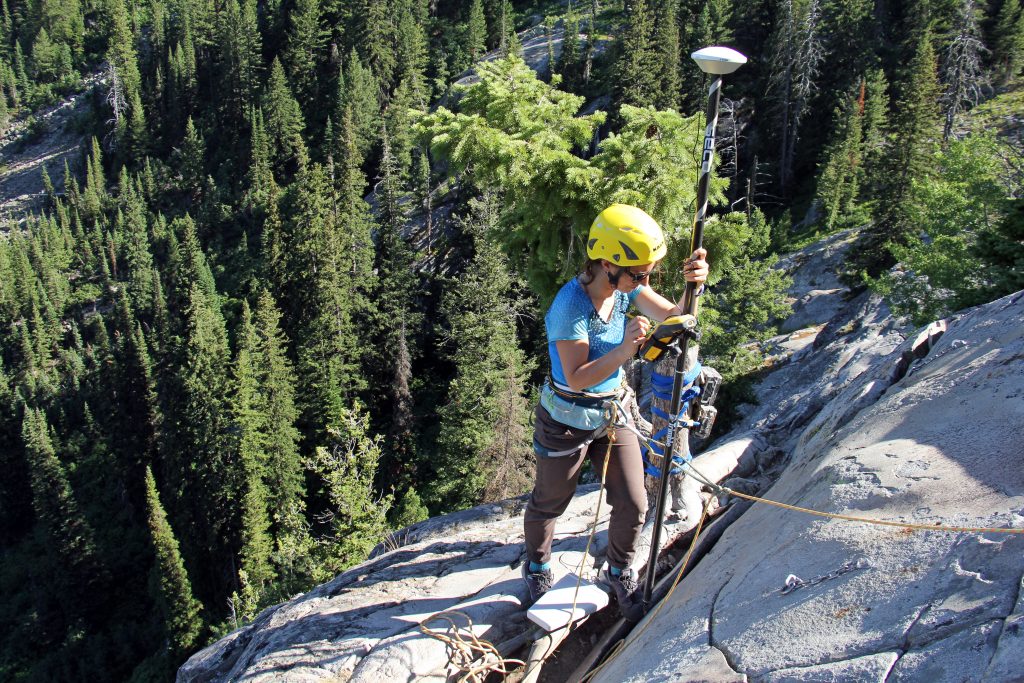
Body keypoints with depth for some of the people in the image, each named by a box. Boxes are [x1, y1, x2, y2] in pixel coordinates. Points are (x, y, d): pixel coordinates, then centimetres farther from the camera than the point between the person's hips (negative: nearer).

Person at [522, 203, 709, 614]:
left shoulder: (624, 288, -10)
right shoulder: (571, 307, -30)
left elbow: (672, 317, -13)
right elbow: (577, 378, -30)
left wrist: (692, 286, -34)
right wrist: (624, 351, -44)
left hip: (614, 412, 6)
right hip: (567, 421, -6)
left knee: (633, 504, 10)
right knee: (549, 504, 17)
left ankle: (618, 571, 37)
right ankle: (537, 566, 46)